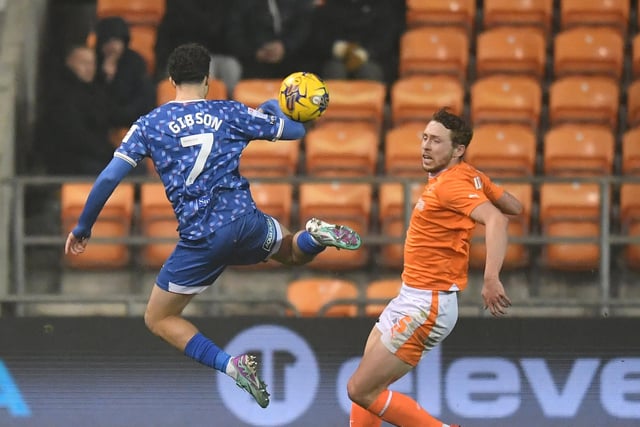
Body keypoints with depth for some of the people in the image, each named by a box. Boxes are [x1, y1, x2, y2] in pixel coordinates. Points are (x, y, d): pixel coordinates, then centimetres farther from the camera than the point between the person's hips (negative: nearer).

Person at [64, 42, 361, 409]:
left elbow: (109, 178, -2)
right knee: (293, 251, 34)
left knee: (159, 319, 16)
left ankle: (231, 364, -8)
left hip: (200, 240, -2)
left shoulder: (149, 124, 4)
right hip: (245, 223, 2)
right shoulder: (230, 113, 7)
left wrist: (83, 228, 10)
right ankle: (317, 236, -5)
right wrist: (273, 108, 38)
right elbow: (294, 130, 15)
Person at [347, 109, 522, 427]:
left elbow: (496, 220, -36)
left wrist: (491, 279, -48)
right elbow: (514, 207, 19)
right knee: (364, 386, 14)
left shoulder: (452, 183, -20)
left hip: (425, 306, -10)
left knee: (362, 391, -9)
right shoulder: (471, 176, 7)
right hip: (409, 298, 10)